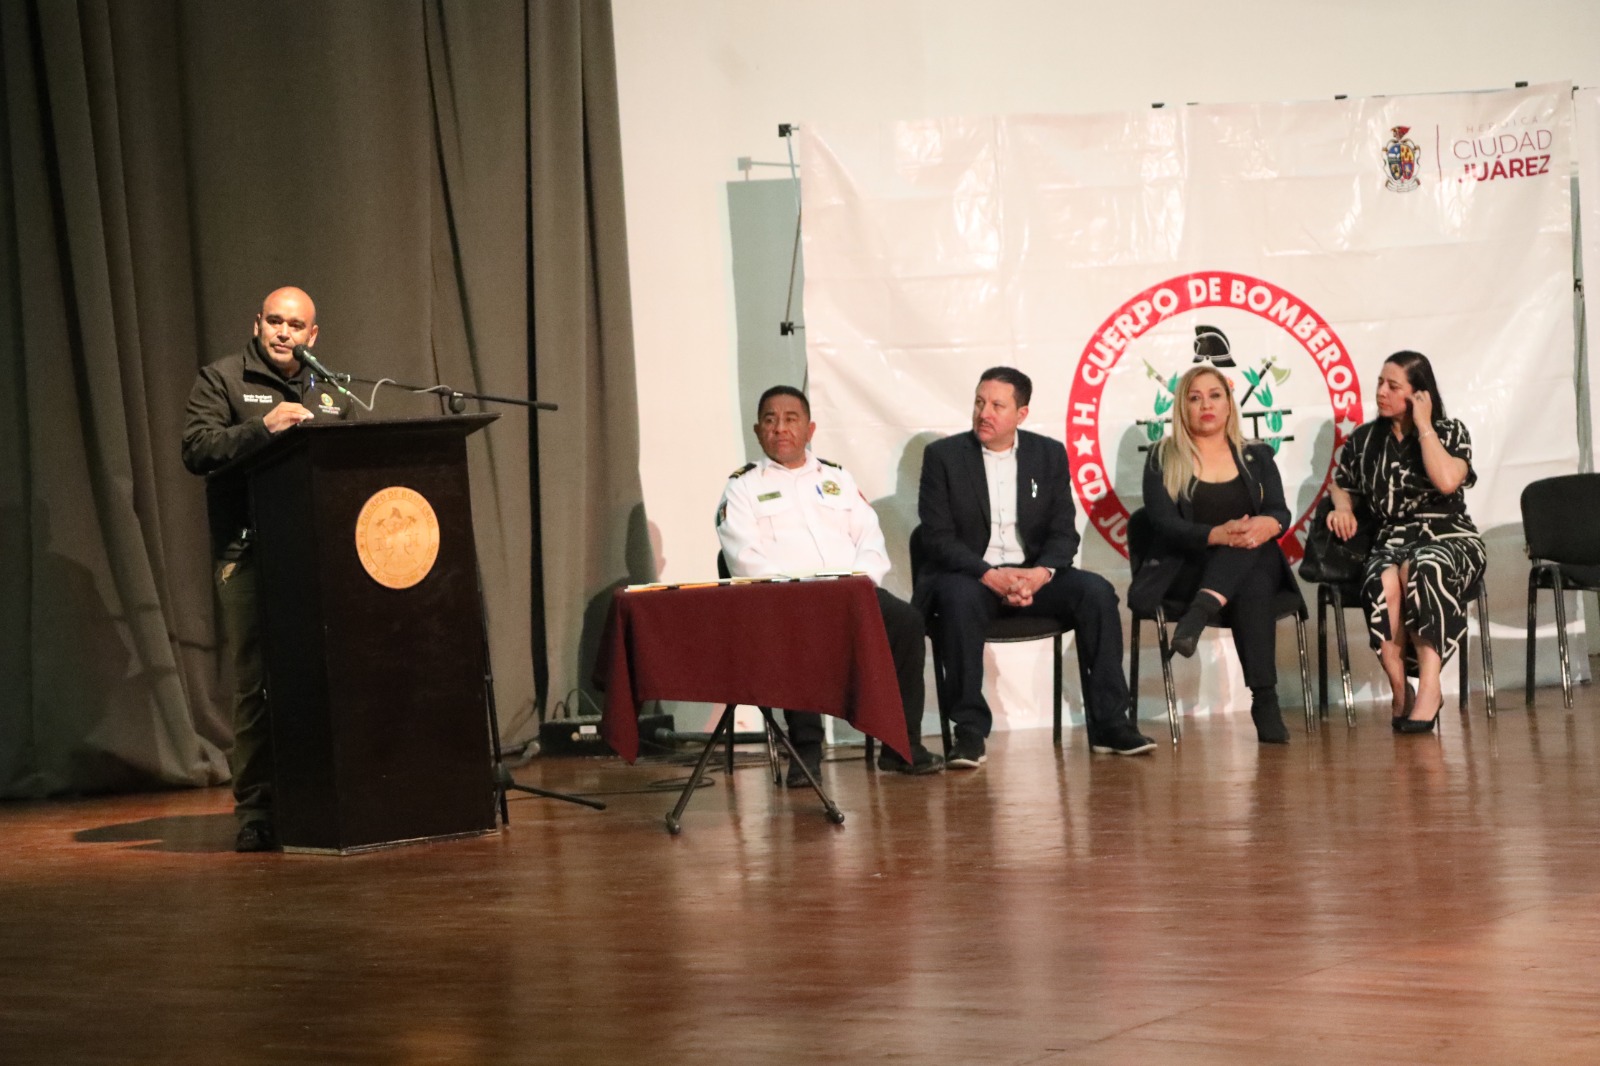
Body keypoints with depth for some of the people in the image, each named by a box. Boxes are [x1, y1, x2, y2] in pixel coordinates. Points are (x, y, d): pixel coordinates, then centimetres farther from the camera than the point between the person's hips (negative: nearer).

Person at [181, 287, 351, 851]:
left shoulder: (326, 391, 22)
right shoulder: (222, 380, 6)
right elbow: (196, 449, -8)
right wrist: (262, 428, -19)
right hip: (248, 555, -4)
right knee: (257, 683, -5)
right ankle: (255, 812, 0)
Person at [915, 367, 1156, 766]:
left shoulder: (1049, 455, 8)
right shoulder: (944, 456, 0)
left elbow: (1064, 533, 3)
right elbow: (938, 538, -8)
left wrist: (1040, 573, -19)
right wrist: (991, 576, -23)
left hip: (1034, 574, 3)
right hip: (969, 575, -3)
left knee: (1096, 591, -23)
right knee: (960, 599, -37)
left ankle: (1109, 723, -19)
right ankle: (969, 730, -30)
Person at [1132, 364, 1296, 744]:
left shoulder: (1256, 456, 17)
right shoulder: (1163, 460, 8)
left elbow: (1280, 513, 4)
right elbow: (1165, 524, -6)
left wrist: (1267, 525, -24)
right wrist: (1217, 535, -27)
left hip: (1256, 565, 3)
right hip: (1185, 570, -3)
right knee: (1251, 588, -35)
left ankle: (1198, 614, -54)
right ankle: (1265, 701, -45)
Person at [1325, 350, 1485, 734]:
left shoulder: (1450, 432, 5)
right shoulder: (1364, 440, 14)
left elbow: (1446, 481, -15)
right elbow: (1342, 485, 29)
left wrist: (1423, 426, -9)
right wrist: (1342, 509, 5)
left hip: (1450, 539, -2)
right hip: (1392, 543, 2)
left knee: (1419, 568, -40)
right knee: (1383, 582, -37)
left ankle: (1428, 686, -42)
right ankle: (1400, 689, -33)